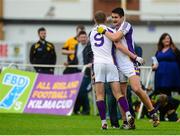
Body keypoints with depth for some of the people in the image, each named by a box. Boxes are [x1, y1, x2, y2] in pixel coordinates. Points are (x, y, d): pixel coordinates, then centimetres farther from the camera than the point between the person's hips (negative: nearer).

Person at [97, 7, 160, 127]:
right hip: (119, 66, 8)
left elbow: (115, 38, -21)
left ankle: (153, 112, -7)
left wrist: (104, 31, -9)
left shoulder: (126, 25, -7)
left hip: (130, 64, -8)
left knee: (137, 89, -21)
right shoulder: (114, 29, 16)